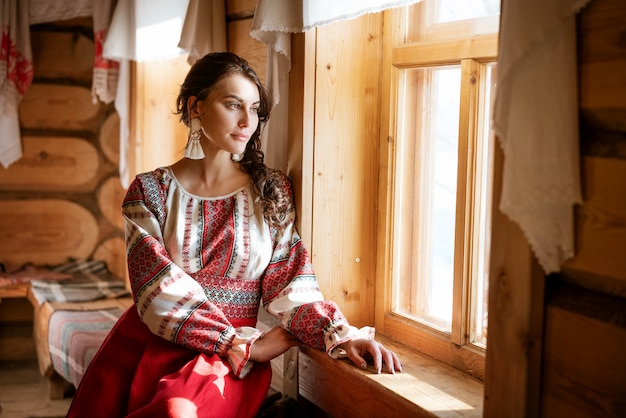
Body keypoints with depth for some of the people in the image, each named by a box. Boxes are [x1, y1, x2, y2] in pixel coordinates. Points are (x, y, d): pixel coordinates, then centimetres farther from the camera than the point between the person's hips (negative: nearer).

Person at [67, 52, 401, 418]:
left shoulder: (273, 191, 8)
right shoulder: (151, 191, 3)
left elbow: (292, 286, 2)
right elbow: (160, 291, -7)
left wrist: (345, 336, -17)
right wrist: (246, 344, -14)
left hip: (231, 360, -1)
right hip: (151, 343, 1)